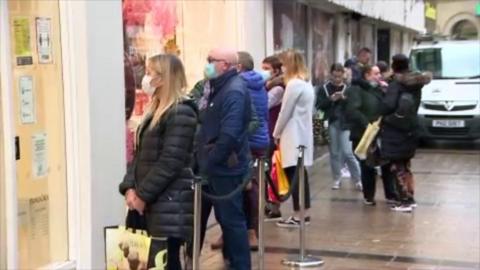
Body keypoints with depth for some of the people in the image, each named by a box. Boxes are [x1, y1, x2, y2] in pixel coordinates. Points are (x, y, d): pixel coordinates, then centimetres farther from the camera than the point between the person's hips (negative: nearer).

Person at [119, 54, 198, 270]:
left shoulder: (181, 113, -12)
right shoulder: (155, 111, 17)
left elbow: (170, 163, -18)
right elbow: (140, 155, 15)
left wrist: (143, 195, -13)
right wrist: (129, 188, 1)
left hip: (169, 204, -9)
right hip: (146, 203, 9)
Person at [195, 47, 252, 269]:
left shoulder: (234, 91, -18)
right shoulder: (221, 87, 14)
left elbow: (229, 135, -27)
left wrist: (208, 162, -19)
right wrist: (205, 160, 11)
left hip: (226, 167, -10)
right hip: (217, 166, 10)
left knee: (231, 219, -1)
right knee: (225, 217, 18)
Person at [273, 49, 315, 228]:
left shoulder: (294, 84, -14)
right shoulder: (306, 84, 14)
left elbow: (285, 112, -13)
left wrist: (276, 134, 0)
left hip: (293, 136, -9)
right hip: (303, 134, 9)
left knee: (293, 174, -7)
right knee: (300, 174, 12)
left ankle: (297, 216, -5)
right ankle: (304, 213, 17)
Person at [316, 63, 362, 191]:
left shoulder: (347, 88, 1)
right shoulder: (324, 88, 2)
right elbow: (319, 105, -2)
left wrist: (344, 99, -17)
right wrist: (331, 99, -15)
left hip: (345, 123, -1)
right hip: (331, 123, 2)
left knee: (347, 152, -6)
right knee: (334, 152, 9)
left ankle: (358, 180, 4)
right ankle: (337, 179, 20)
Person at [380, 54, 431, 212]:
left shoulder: (396, 84, -15)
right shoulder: (415, 83, 6)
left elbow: (389, 105, -22)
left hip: (395, 132, -7)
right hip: (410, 130, 7)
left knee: (397, 168, -1)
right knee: (405, 166, 17)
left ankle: (405, 201, -2)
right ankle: (410, 199, 20)